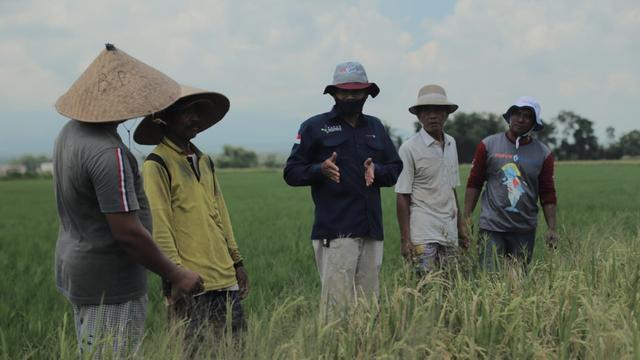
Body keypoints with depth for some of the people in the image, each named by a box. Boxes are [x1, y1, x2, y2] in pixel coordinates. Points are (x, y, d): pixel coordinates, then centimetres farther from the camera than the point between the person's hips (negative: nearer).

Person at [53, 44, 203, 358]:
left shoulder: (70, 132, 5)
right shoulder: (107, 154, -25)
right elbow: (128, 232, -25)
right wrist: (175, 274, -14)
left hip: (76, 270, 10)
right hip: (109, 284, -10)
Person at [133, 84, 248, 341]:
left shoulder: (204, 161, 15)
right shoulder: (157, 164, -8)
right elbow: (159, 226, -12)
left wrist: (237, 261, 16)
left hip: (224, 276, 7)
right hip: (190, 281, -7)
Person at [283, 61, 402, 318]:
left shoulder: (375, 127, 19)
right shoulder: (315, 127, 5)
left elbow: (396, 168, 20)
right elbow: (291, 172, 3)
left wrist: (376, 170, -2)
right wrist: (320, 169, -16)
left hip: (371, 230, 5)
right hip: (335, 231, -5)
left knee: (368, 303, 7)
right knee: (337, 302, -11)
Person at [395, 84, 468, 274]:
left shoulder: (451, 144, 11)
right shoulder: (409, 148, -8)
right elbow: (402, 197, -9)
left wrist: (460, 225, 16)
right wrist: (405, 240, -12)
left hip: (449, 233, 6)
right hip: (423, 235, -6)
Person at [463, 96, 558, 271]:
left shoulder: (543, 153, 5)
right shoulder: (488, 145, 2)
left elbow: (548, 194, 7)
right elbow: (474, 183, 4)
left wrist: (551, 228, -1)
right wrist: (467, 218, -1)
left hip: (525, 230, 2)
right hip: (492, 225, -2)